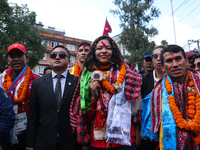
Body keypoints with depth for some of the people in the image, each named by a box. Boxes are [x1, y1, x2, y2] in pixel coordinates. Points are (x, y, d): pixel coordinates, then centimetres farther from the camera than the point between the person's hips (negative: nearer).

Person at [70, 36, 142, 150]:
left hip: (124, 139, -1)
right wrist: (93, 96, -13)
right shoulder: (88, 75, 2)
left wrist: (137, 135, 1)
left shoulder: (126, 72, -2)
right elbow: (87, 116, 3)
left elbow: (135, 106, 2)